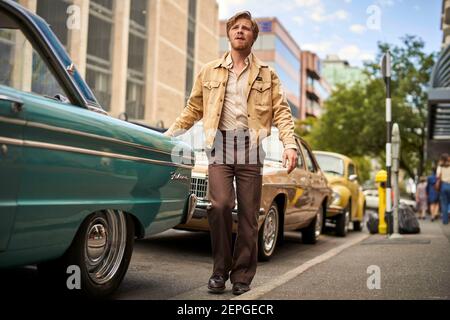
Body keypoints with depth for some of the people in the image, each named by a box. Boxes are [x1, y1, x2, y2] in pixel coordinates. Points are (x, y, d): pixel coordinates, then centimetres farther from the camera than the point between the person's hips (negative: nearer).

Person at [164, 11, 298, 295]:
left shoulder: (267, 75, 13)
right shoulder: (209, 71, 16)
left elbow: (281, 112, 5)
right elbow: (193, 110, 19)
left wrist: (290, 144, -9)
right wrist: (168, 135, 13)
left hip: (251, 147, 0)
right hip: (220, 145, 0)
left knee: (248, 214, 0)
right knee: (220, 205, -17)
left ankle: (242, 276, 11)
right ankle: (220, 270, -1)